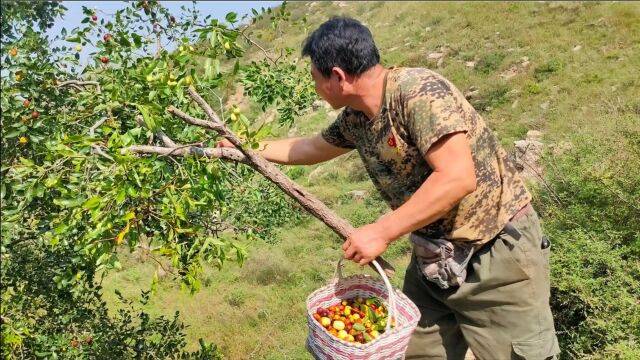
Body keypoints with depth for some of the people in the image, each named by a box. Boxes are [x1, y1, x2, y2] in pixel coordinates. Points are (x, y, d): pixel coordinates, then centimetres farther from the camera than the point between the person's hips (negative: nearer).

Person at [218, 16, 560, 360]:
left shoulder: (419, 91, -22)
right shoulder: (354, 119, 2)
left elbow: (458, 178, -29)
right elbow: (312, 147, 21)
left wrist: (381, 232, -24)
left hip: (497, 253, -7)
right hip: (434, 257, 7)